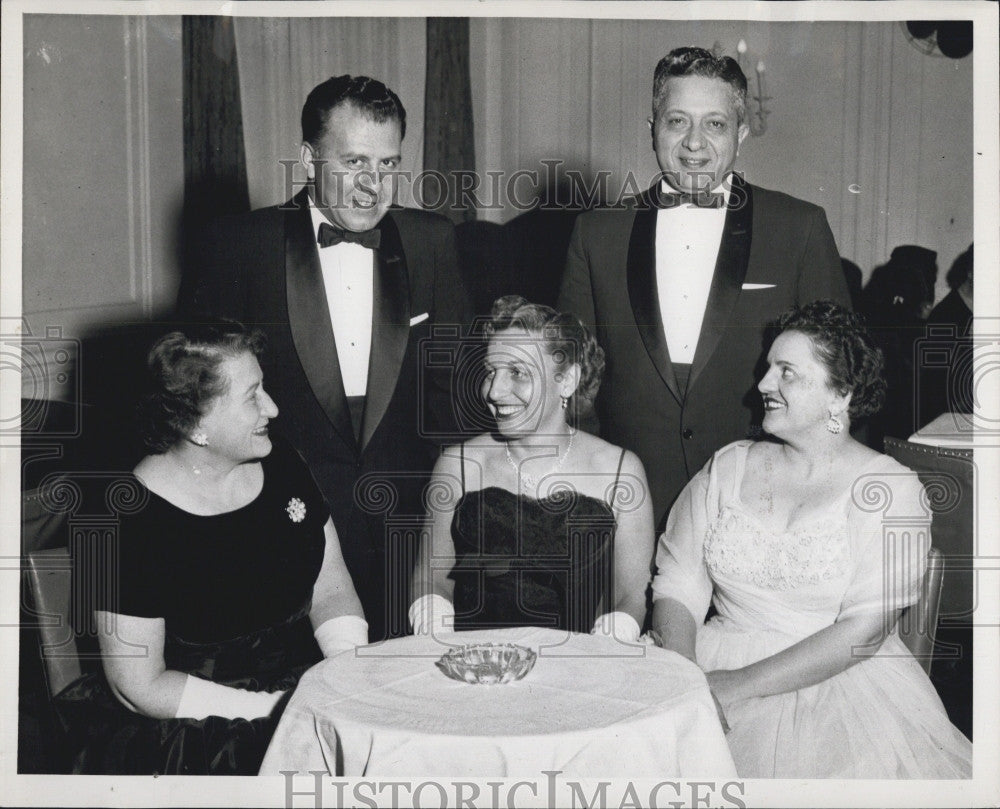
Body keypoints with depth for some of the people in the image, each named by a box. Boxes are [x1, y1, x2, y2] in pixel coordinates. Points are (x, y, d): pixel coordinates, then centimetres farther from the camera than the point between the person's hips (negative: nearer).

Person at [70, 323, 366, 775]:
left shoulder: (282, 466, 3)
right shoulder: (132, 520, -15)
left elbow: (332, 591, 8)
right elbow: (140, 686, -13)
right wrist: (274, 708, -17)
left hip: (302, 684, 6)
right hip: (184, 734, -6)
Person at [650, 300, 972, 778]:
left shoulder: (892, 490, -2)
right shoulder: (728, 467, 9)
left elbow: (863, 630, -11)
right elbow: (678, 586, 5)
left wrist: (740, 684, -16)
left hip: (839, 685, -2)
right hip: (715, 666, 2)